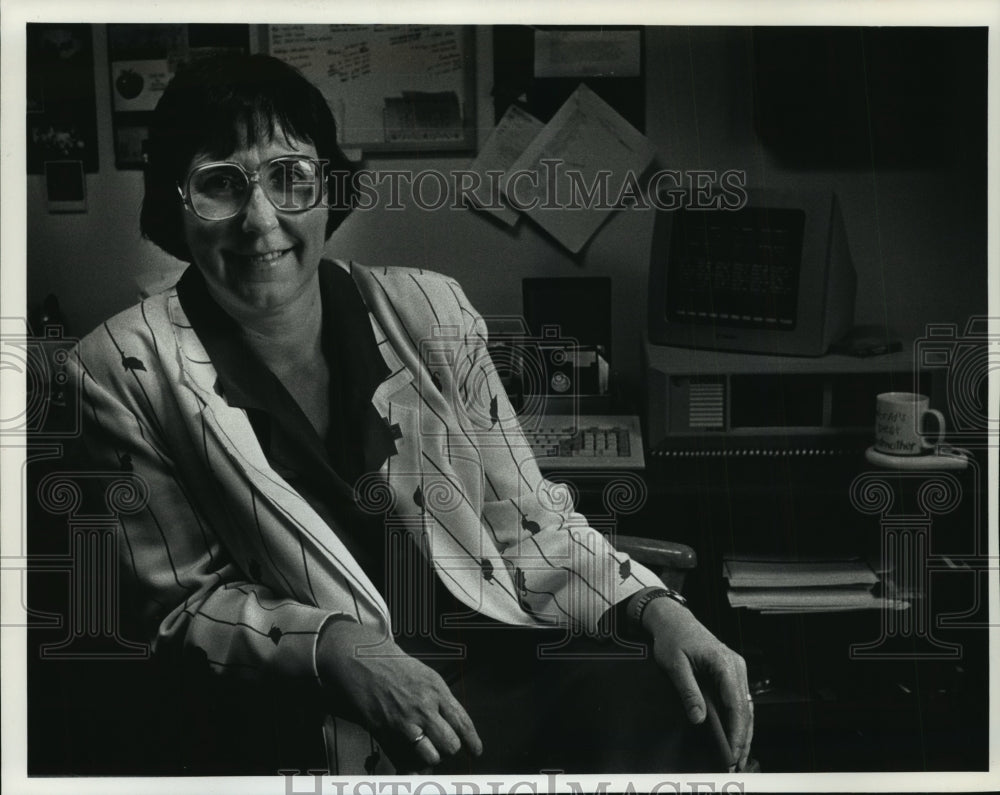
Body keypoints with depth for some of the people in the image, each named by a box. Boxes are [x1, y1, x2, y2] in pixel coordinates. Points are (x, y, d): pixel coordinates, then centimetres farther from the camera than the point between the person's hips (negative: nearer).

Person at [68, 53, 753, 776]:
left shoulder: (429, 310, 2)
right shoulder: (124, 371, -5)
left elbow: (529, 520, 7)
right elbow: (185, 598, -1)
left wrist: (653, 608, -9)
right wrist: (335, 650, -18)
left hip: (504, 655, 3)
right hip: (332, 722, -3)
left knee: (665, 714, -25)